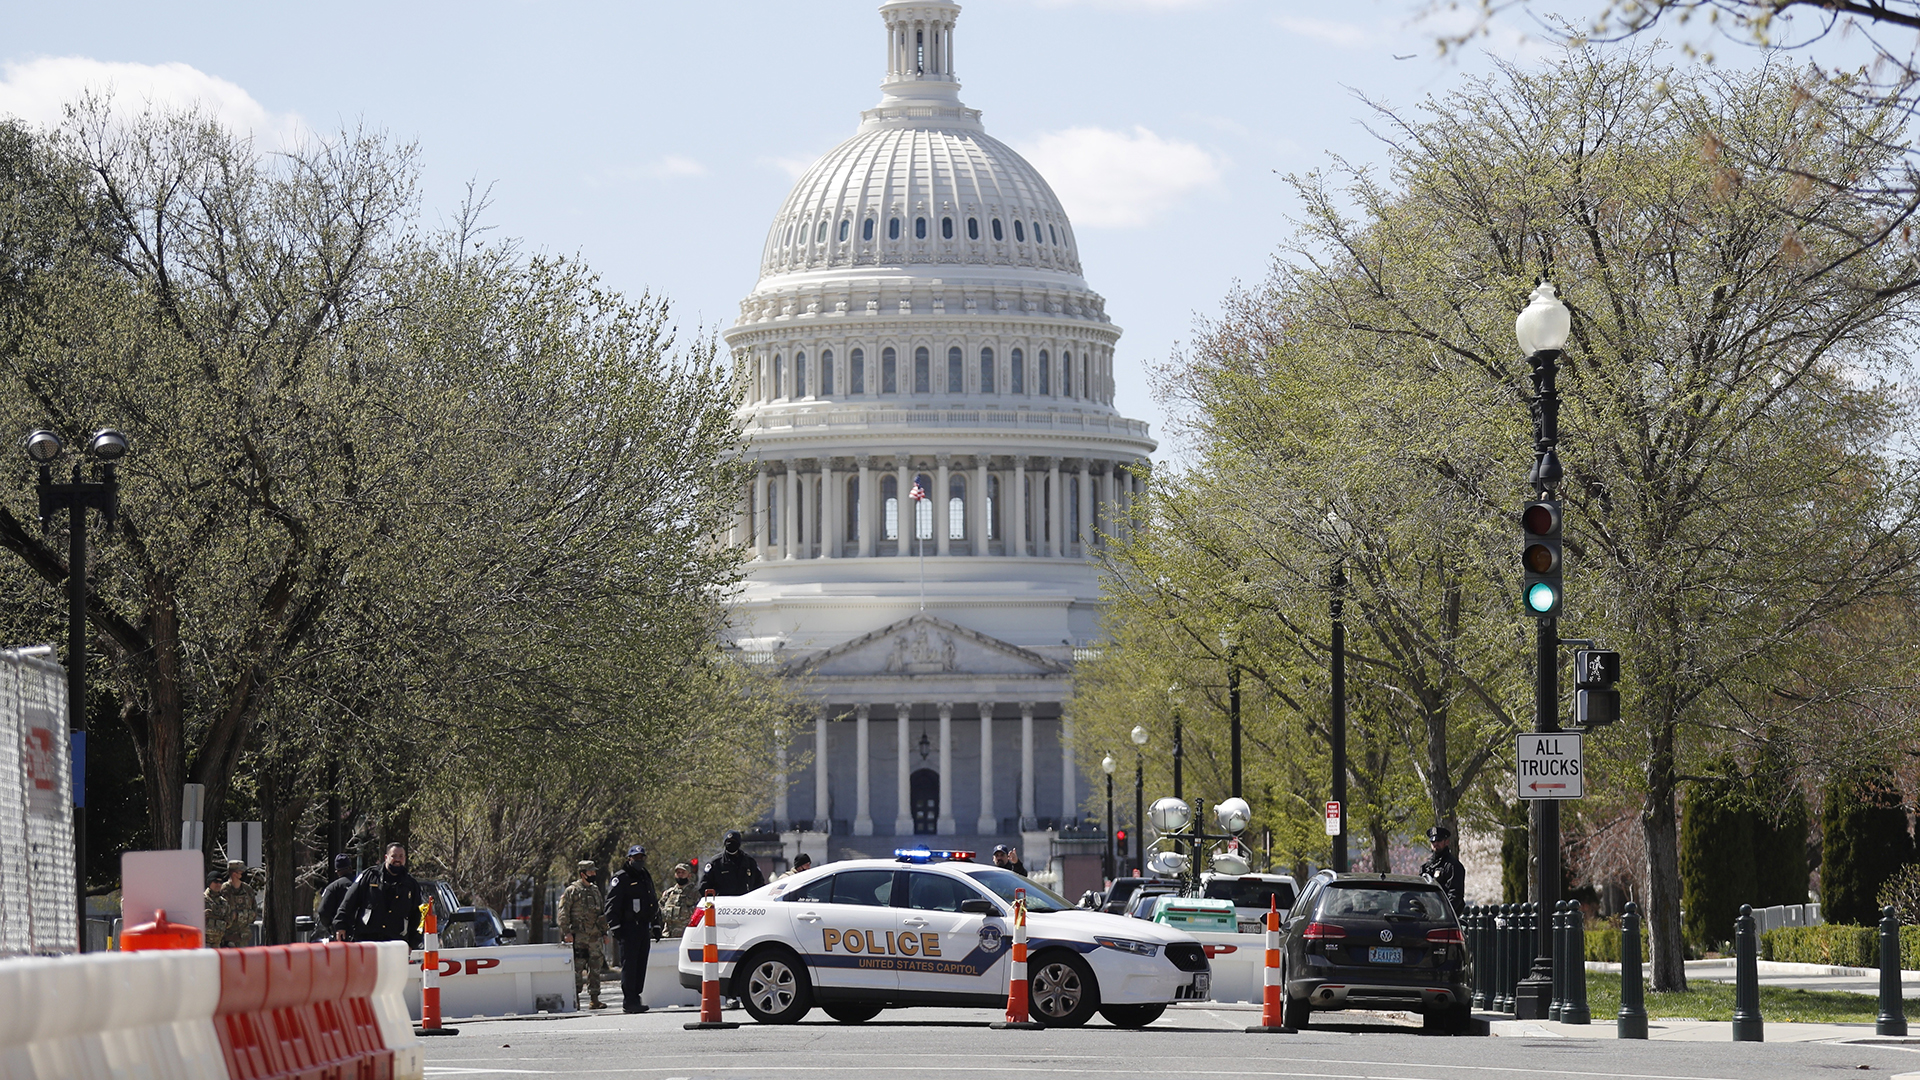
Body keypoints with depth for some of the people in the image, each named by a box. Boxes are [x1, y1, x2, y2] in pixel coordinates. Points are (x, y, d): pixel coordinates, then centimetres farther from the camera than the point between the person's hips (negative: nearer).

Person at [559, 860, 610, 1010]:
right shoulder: (572, 891, -4)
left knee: (594, 969, 6)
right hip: (578, 936, -7)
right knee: (577, 967, -8)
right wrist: (566, 932, -16)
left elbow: (602, 912, 24)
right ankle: (575, 998, -3)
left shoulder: (595, 890, 17)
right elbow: (563, 913, -8)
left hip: (594, 936, 7)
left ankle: (594, 999, 10)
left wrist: (604, 932, 20)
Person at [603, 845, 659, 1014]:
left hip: (644, 928, 8)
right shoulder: (621, 879, -4)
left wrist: (656, 926, 24)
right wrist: (615, 927, -16)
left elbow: (654, 903, 29)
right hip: (629, 928, -7)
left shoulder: (647, 878, 21)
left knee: (641, 964, 7)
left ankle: (636, 997, 11)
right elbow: (612, 905, -9)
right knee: (629, 964, -9)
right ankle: (629, 1000, -9)